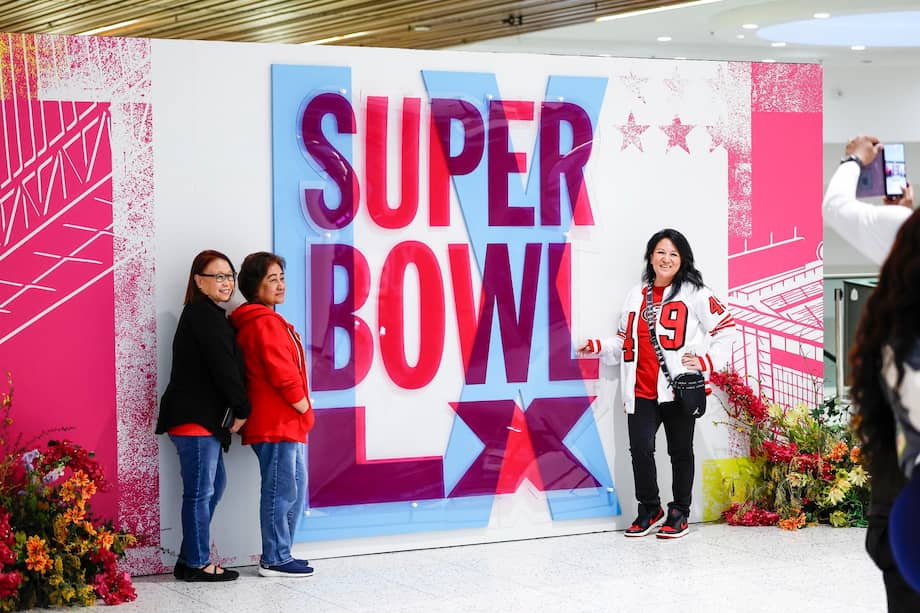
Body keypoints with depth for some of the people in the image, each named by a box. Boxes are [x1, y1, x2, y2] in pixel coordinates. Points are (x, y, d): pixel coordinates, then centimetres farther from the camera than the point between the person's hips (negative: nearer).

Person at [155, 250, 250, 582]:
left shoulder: (209, 316, 21)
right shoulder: (203, 315, -12)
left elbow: (228, 365, 17)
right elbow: (223, 367, -16)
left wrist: (235, 411, 7)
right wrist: (242, 409, -7)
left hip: (202, 417, 11)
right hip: (195, 417, -10)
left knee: (215, 483, 15)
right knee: (200, 490, -4)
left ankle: (189, 559, 19)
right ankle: (197, 564, 3)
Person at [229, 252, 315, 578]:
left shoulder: (264, 321, 20)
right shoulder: (265, 322, -13)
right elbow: (282, 374, -19)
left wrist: (301, 412, 12)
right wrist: (302, 404, -6)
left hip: (287, 423, 10)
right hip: (277, 425, -10)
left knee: (294, 492, 15)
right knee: (281, 492, -5)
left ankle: (278, 555, 22)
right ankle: (275, 560, 2)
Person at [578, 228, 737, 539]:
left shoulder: (694, 293, -1)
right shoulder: (636, 295, 15)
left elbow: (726, 328, -2)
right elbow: (624, 341, 22)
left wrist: (706, 362, -11)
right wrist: (598, 347, 5)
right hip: (641, 392, 4)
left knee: (680, 452, 7)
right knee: (640, 449, -3)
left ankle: (680, 513, 21)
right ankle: (649, 509, 16)